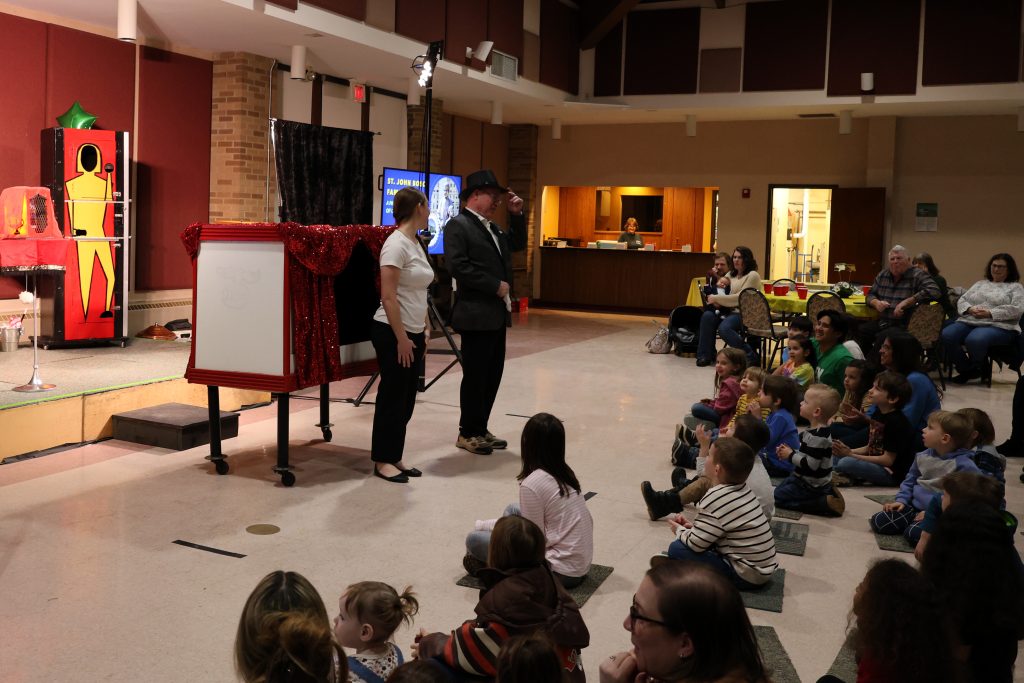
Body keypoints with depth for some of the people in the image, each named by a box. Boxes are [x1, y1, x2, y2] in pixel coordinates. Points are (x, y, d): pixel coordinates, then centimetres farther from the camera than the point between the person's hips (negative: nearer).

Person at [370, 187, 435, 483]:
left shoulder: (415, 243, 11)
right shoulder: (396, 244, -17)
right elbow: (388, 297, -20)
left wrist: (421, 334, 15)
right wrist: (401, 338, -19)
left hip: (413, 333, 9)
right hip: (393, 333, -9)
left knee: (406, 398, 12)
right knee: (392, 397, 1)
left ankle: (395, 458, 22)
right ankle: (382, 461, 12)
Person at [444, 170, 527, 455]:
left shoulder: (491, 227, 18)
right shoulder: (458, 225, -10)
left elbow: (518, 244, 24)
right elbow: (458, 266, -20)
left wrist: (516, 214, 10)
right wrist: (495, 285, -17)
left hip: (497, 313, 9)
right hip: (476, 314, -9)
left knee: (493, 373, 12)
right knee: (475, 375, -2)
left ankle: (481, 430, 21)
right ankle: (468, 434, 10)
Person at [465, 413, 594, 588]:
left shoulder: (531, 484, -20)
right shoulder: (566, 474, 4)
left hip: (562, 572, -8)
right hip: (582, 565, 9)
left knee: (474, 540, -9)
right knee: (512, 511, 20)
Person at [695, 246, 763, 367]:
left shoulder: (752, 275, -4)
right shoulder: (732, 274, 21)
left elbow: (740, 298, -14)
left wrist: (716, 298, -13)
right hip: (730, 311, 8)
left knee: (724, 328, -33)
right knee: (707, 316, -19)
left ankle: (750, 357, -22)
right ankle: (706, 355, -11)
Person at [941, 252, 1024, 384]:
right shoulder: (980, 284, 26)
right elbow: (962, 300, 18)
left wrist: (990, 313, -15)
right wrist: (970, 309, -6)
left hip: (998, 326, -5)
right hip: (969, 322, 5)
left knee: (974, 340, -39)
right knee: (946, 336, -27)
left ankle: (978, 369, -5)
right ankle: (967, 369, -5)